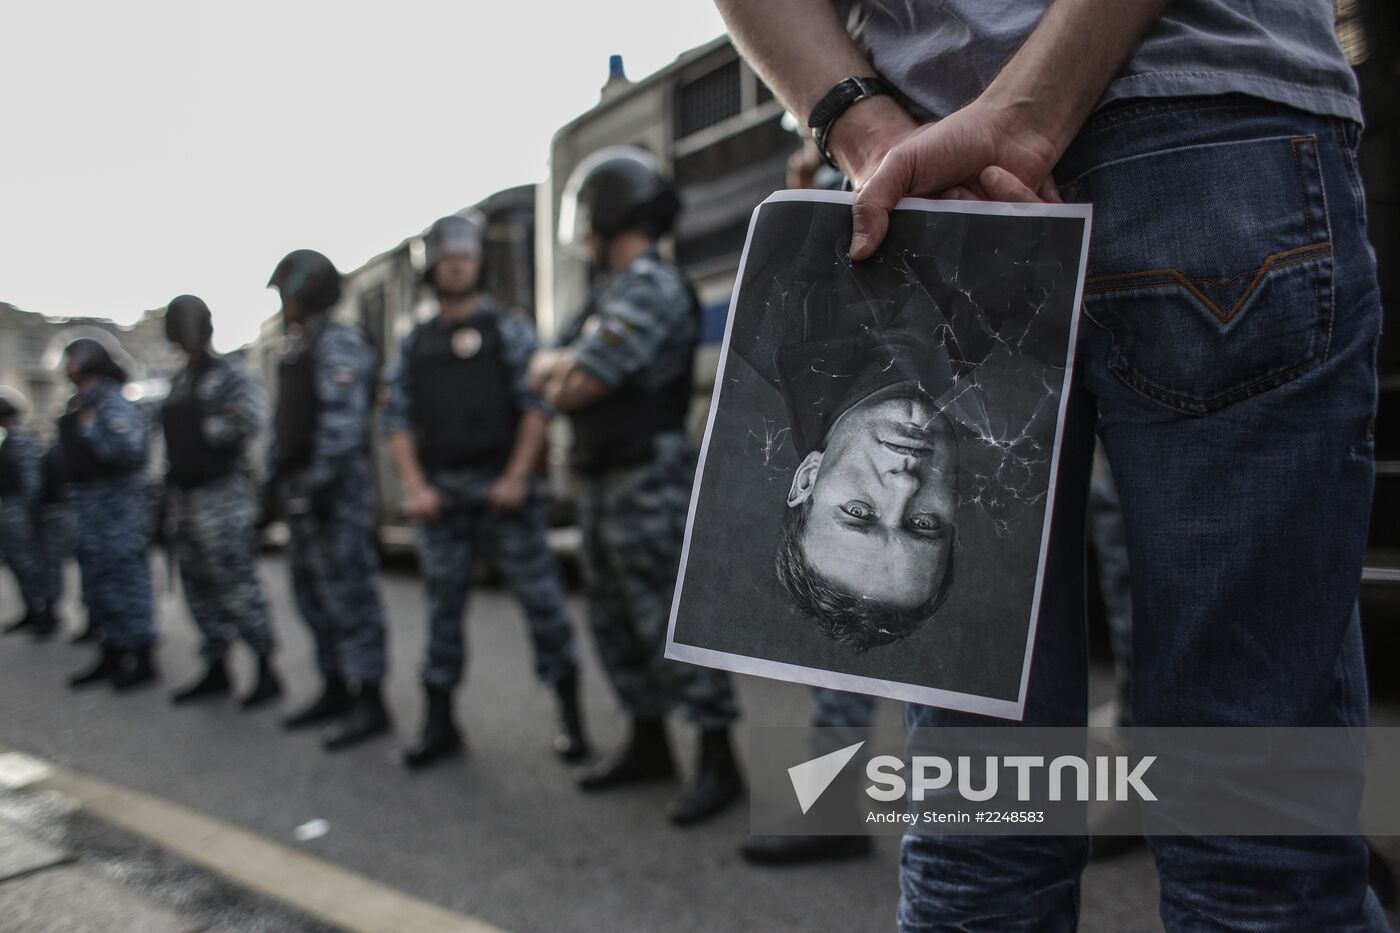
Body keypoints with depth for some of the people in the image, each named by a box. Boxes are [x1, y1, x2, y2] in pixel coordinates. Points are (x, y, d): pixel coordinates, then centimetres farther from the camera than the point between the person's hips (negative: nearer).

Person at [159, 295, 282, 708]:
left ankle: (266, 670, -1)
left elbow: (250, 418, -26)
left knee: (236, 583, -10)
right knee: (198, 587, 12)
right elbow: (173, 438, 20)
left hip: (223, 493, -8)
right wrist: (171, 490, 16)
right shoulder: (178, 382, 17)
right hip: (186, 496, 8)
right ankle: (216, 670, 22)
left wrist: (207, 429, -11)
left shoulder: (231, 375, -8)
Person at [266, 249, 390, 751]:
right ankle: (336, 689, 25)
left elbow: (343, 421, -21)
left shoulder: (339, 343, -11)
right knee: (313, 595, 15)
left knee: (349, 595, -7)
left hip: (335, 490, -10)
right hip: (302, 491, 10)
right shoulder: (298, 348, 21)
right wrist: (276, 475, 18)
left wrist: (322, 481, -24)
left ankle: (368, 701, 0)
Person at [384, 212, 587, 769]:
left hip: (502, 489, -4)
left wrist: (516, 478, -13)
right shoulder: (415, 344, 14)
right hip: (440, 495, 4)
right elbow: (398, 419, 10)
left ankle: (570, 718, 7)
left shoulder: (509, 330, 3)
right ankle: (439, 726, 20)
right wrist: (415, 487, -2)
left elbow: (537, 405, -5)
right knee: (442, 608, 9)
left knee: (540, 598, -4)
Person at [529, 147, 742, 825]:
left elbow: (576, 386, -19)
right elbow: (543, 370, 15)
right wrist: (568, 364, -5)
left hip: (647, 483, -10)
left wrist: (564, 372, 1)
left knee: (672, 621, -7)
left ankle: (718, 763, 3)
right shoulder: (607, 292, 18)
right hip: (600, 482, 10)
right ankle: (648, 746, 28)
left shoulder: (651, 289, -14)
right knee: (614, 621, 15)